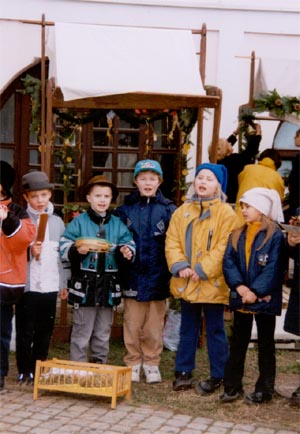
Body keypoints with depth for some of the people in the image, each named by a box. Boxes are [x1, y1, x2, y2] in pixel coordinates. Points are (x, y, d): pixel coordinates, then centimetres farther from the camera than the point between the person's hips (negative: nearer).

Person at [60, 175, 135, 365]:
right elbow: (64, 249, -5)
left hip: (109, 285, 3)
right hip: (84, 284, -3)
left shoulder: (118, 224, 9)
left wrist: (127, 252, -16)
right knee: (81, 333, 2)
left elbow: (129, 245, 6)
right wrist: (77, 250, -24)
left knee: (103, 333, 14)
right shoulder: (78, 222, 0)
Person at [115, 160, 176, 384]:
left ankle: (151, 364, 21)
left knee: (154, 326, 8)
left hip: (157, 278, -1)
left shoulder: (168, 209, 1)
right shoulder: (125, 209, 4)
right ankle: (133, 364, 19)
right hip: (133, 277, 1)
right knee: (132, 324, 6)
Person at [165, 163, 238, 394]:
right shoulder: (183, 211, 10)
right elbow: (172, 241, 4)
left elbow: (224, 247, -13)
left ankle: (217, 376, 16)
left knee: (215, 330, 5)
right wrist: (179, 265, -11)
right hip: (186, 283, 5)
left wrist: (203, 270, -18)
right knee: (188, 329, 15)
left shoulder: (226, 213, -6)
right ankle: (184, 371, 25)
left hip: (212, 284, -4)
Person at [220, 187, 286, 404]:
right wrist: (240, 286, -16)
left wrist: (255, 292, -20)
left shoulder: (275, 236, -10)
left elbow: (273, 270, -15)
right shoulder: (237, 235, 7)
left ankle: (264, 389, 15)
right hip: (240, 298, 5)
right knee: (238, 342, 11)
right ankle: (233, 386, 20)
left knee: (266, 344, 8)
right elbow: (228, 262, -1)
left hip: (264, 299, -5)